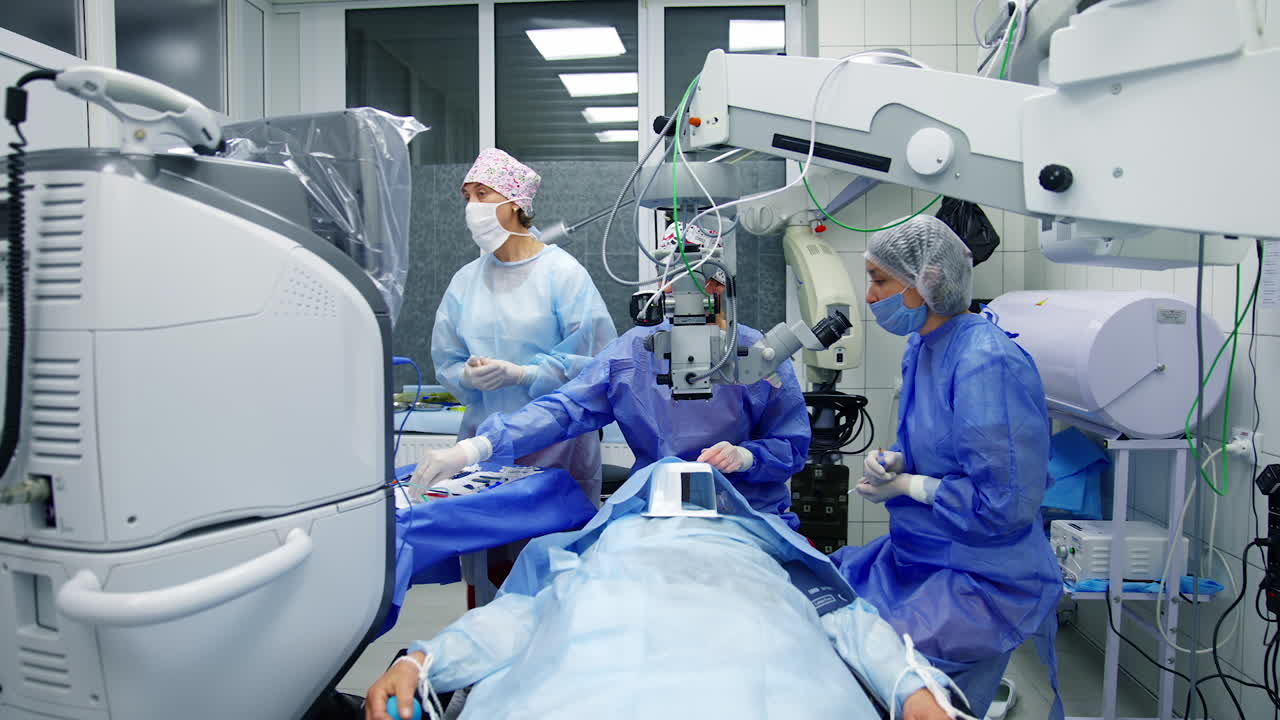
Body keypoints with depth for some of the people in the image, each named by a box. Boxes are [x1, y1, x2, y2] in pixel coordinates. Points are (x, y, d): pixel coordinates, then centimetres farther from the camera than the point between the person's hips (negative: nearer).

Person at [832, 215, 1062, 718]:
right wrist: (893, 461, -2)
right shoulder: (921, 348, 6)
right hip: (918, 556, 9)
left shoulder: (988, 364, -22)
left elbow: (1003, 504, -23)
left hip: (981, 579, -9)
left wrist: (905, 486, -13)